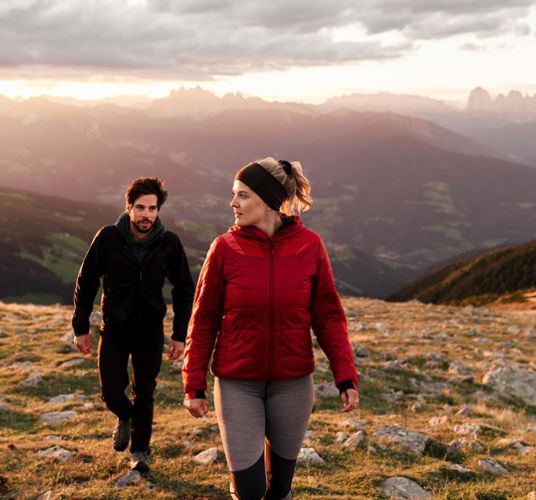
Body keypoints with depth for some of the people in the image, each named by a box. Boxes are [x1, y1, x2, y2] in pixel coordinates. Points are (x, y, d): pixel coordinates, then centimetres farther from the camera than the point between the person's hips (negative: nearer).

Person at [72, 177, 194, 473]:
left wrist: (179, 335, -4)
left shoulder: (169, 243, -11)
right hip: (114, 327, 0)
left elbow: (184, 290, -1)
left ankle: (140, 451, 28)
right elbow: (86, 282, -3)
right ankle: (125, 417, 32)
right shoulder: (109, 237, -13)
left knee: (145, 393, 9)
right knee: (112, 393, -3)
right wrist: (80, 328, -4)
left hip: (150, 329, 0)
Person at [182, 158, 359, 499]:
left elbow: (328, 316, -3)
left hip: (292, 383, 1)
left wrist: (346, 377, -9)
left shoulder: (310, 246, -7)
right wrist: (194, 386, -3)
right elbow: (204, 320, -3)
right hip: (238, 384, -1)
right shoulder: (225, 248, -8)